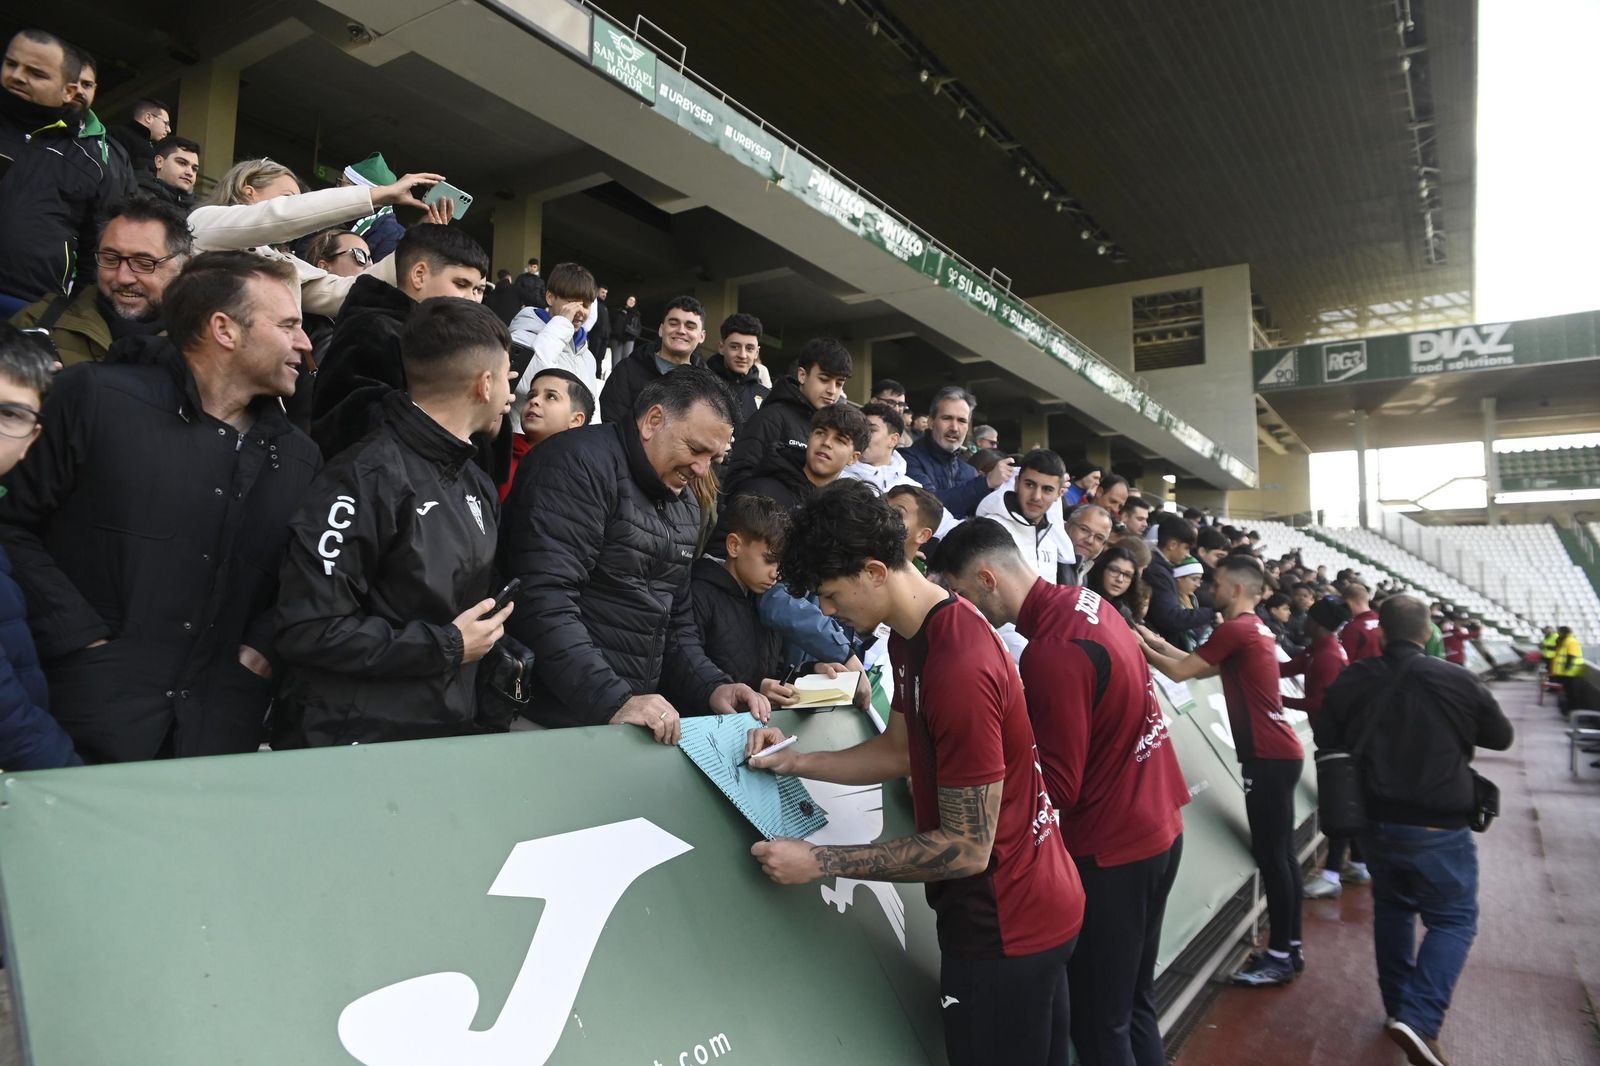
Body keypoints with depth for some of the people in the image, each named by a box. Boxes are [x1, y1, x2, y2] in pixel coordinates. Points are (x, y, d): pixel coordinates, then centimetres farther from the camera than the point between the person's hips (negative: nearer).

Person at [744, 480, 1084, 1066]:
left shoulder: (958, 671, -31)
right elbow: (904, 750, 11)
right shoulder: (912, 633, 2)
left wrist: (820, 862, -21)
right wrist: (798, 762, -1)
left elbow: (967, 847, -25)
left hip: (1006, 924, -9)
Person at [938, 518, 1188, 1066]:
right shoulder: (1087, 601, 1)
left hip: (1111, 853, -9)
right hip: (1158, 830, 9)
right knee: (1132, 1005, 22)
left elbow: (1057, 789, -21)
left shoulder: (1050, 652, -27)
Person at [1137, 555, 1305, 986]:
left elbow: (1180, 672, -11)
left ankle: (1280, 956, 4)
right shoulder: (1253, 629, 16)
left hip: (1269, 756, -10)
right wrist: (1157, 642, 18)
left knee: (1270, 855, -4)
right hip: (1279, 753, 10)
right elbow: (1203, 668, 21)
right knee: (1280, 854, 13)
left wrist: (1140, 646, 1)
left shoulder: (1235, 629, -14)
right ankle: (1289, 947, 21)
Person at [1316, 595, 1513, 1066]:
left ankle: (1398, 1008, 28)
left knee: (1392, 908, 21)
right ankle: (1419, 1019, -8)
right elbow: (1501, 738, 6)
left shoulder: (1351, 680, -4)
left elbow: (1326, 738, 8)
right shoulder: (1459, 681, -11)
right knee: (1453, 920, 7)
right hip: (1439, 827, -3)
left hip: (1375, 820, 4)